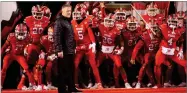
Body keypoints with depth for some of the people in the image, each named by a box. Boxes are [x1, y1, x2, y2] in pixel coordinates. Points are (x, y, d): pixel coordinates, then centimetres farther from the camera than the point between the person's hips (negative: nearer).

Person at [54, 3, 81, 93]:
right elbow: (57, 37, -19)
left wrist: (73, 48, 22)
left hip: (70, 51, 9)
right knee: (63, 71, -5)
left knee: (71, 70, 14)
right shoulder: (59, 22, -11)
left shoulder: (68, 21, 18)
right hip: (63, 51, -9)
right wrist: (59, 50, -23)